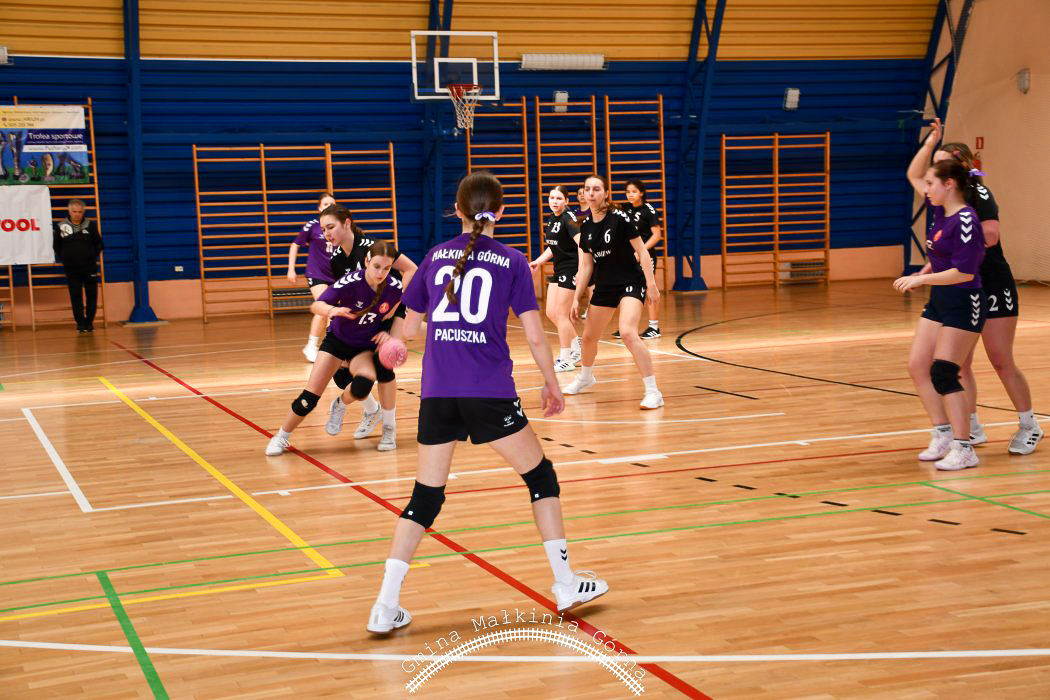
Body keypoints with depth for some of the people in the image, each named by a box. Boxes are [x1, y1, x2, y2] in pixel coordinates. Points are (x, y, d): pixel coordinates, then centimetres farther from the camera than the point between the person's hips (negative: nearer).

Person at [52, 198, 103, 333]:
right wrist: (63, 259, 9)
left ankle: (89, 322, 14)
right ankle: (80, 323, 5)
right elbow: (57, 246, 11)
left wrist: (93, 256, 6)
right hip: (71, 268, 0)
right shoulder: (61, 226, -2)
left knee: (91, 295, 3)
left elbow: (99, 244, 9)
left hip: (89, 267, 0)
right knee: (75, 296, 0)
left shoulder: (90, 225, -2)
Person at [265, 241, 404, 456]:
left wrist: (388, 333, -13)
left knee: (362, 387, -28)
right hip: (338, 340, -1)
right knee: (311, 395, -8)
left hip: (366, 346, 2)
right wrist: (332, 310, -58)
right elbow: (316, 305, -37)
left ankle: (340, 405, 7)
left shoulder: (395, 287, -19)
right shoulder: (351, 281, -28)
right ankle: (281, 437, 14)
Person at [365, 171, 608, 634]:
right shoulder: (511, 262, 3)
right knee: (540, 476, 15)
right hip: (490, 391, -3)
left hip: (437, 392, 3)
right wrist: (552, 385, 13)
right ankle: (566, 584, 17)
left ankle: (385, 607, 4)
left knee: (425, 497, 10)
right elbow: (535, 336, 0)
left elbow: (408, 327, 16)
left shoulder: (436, 256, 11)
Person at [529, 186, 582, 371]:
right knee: (551, 313, 11)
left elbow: (581, 243, -28)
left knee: (560, 314, -5)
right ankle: (576, 349, 25)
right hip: (559, 270, 9)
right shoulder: (551, 219, 11)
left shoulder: (567, 218, -16)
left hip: (571, 269, -9)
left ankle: (565, 360, 5)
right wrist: (539, 261, 18)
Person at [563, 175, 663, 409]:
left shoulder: (619, 218, -15)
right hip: (604, 286, 7)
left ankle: (652, 392, -19)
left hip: (631, 283, -7)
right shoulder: (586, 226, 3)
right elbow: (586, 266, 10)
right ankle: (585, 377, 48)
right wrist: (576, 298, 10)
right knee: (589, 337, 17)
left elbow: (642, 251, -12)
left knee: (628, 333, -26)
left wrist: (651, 284, -17)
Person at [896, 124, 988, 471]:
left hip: (964, 305, -9)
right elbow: (913, 175, 19)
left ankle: (964, 449, -4)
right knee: (917, 366, 6)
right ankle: (943, 434, 15)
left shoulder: (966, 221, -19)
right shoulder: (941, 210, 5)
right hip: (938, 301, 9)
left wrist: (920, 278, -20)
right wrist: (930, 142, 9)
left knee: (943, 373, -11)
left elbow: (965, 272, -23)